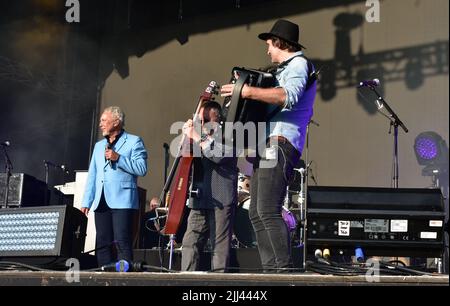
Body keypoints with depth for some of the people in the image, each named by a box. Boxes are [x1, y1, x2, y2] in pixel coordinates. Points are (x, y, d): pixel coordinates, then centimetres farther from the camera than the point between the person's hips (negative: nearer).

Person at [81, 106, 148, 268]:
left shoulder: (134, 142, 4)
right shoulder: (99, 145, 25)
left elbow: (142, 169, -9)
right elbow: (92, 175, 21)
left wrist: (118, 158, -14)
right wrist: (86, 202, 13)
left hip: (122, 200, -6)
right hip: (101, 202, 6)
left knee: (122, 243, -11)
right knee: (102, 244, 4)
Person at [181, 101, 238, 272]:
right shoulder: (201, 134, 21)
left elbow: (219, 155, -20)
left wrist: (197, 137, -14)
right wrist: (188, 136, 8)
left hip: (221, 200, -7)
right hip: (200, 200, 7)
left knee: (219, 246, -6)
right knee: (190, 243, 3)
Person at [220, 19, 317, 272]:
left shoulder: (298, 64, -3)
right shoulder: (286, 68, 27)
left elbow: (289, 96, -23)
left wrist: (248, 91, -25)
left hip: (279, 145, -10)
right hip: (268, 146, 10)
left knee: (268, 211, -20)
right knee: (256, 214, 6)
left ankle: (285, 270, -20)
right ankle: (271, 270, 6)